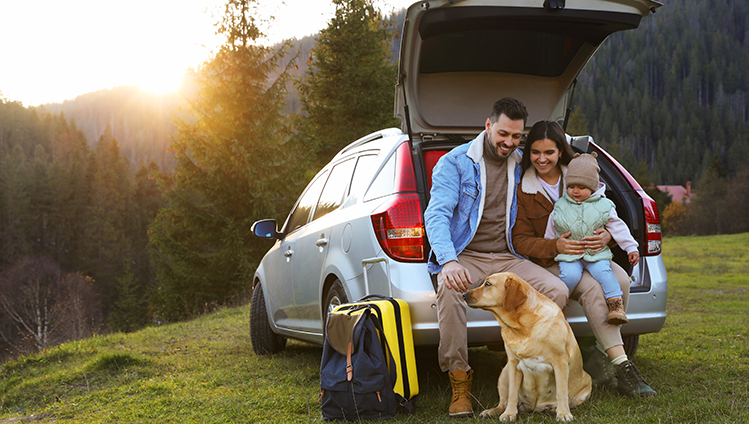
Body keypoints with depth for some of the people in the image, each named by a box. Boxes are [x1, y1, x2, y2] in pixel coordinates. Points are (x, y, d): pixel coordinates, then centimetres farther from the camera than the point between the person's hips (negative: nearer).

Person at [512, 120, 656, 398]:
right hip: (548, 263, -4)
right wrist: (556, 247, -22)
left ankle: (610, 347, -15)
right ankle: (623, 368, -34)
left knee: (620, 279, -28)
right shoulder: (522, 189, -1)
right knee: (593, 288, -32)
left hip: (590, 256, 4)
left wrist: (606, 236, -14)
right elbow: (521, 240, -4)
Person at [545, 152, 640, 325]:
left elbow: (618, 228, 7)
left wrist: (631, 248, 3)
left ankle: (616, 306, -22)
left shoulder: (604, 206, 3)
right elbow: (550, 233, 17)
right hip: (568, 253, 0)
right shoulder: (560, 206, 6)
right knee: (570, 275, -27)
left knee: (603, 272, -27)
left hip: (597, 253, 0)